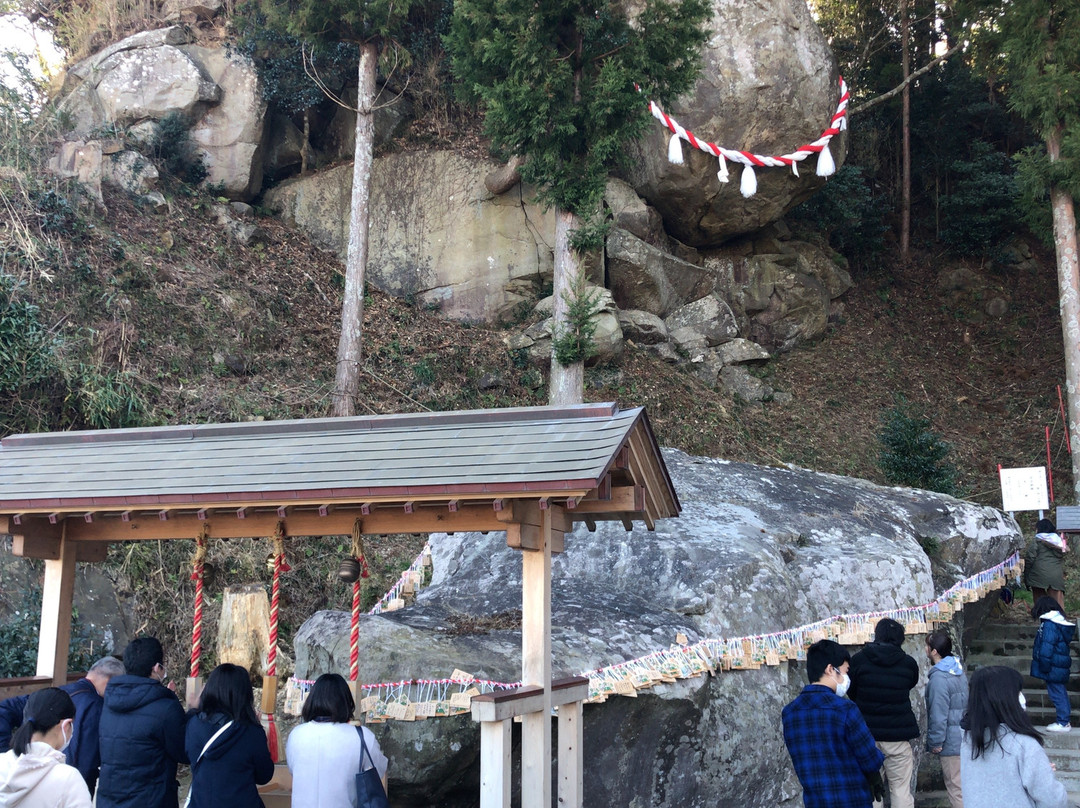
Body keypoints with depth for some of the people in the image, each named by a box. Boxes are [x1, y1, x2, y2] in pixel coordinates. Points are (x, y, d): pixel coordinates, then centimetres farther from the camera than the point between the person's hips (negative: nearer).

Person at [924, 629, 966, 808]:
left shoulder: (939, 678, -21)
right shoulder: (958, 670, 9)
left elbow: (938, 715, -22)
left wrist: (935, 743, -13)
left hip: (951, 743, -9)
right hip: (963, 738, 9)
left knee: (956, 788, -2)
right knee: (963, 785, 18)